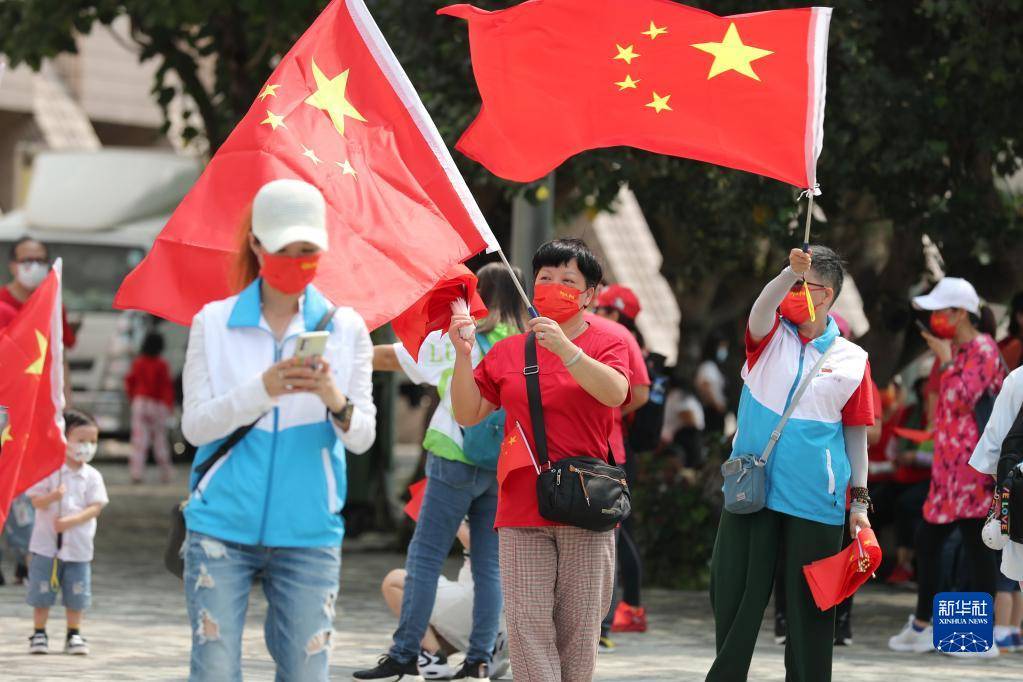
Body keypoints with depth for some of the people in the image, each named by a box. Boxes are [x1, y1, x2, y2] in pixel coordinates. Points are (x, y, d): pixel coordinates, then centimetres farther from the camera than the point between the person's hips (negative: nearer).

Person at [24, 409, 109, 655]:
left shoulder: (92, 476, 0)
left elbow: (96, 507, -8)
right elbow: (36, 500, -9)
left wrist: (71, 521, -21)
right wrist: (53, 496, -31)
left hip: (78, 545, 2)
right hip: (46, 544, -2)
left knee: (77, 595, 7)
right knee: (42, 592, 5)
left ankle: (74, 635, 20)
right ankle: (39, 634, 17)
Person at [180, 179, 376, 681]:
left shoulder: (345, 328, 6)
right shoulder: (214, 324, 4)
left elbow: (363, 437, 0)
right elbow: (195, 425, -4)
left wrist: (336, 401, -23)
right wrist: (261, 390, -20)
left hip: (308, 532, 1)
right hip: (223, 527, -1)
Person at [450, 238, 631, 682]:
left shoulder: (606, 346, 6)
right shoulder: (507, 352, 13)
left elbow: (615, 393, -16)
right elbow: (468, 414, 10)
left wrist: (565, 349, -27)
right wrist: (462, 356, -4)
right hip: (521, 509, 2)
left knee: (579, 623, 1)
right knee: (528, 622, -7)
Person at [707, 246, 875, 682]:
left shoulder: (851, 359, 3)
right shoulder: (771, 337, 4)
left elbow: (856, 433, 7)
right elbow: (761, 310, -20)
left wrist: (859, 501, 4)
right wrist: (789, 273, -39)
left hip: (815, 501, -1)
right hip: (751, 492, 1)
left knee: (810, 606, 3)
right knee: (733, 596, 4)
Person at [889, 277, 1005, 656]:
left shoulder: (983, 349, -10)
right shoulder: (957, 351, 20)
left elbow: (961, 398, -19)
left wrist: (944, 360, -11)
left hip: (971, 463, -10)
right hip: (949, 462, 10)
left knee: (975, 541, -8)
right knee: (928, 539, 12)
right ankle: (921, 626, 18)